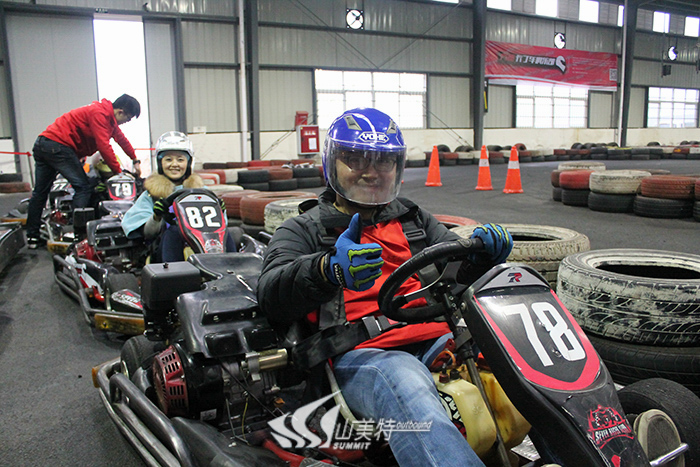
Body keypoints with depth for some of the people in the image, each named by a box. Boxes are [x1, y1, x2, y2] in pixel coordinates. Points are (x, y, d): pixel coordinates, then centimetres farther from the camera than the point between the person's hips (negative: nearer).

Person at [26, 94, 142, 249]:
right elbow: (103, 146, -19)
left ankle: (32, 237, 20)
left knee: (40, 191, 12)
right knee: (83, 187, -11)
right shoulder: (99, 113, -14)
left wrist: (135, 160, 34)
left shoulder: (108, 116, 16)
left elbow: (121, 138, 29)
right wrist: (118, 172, -14)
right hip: (58, 145, -11)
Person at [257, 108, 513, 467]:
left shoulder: (413, 219, 26)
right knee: (408, 385, -38)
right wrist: (330, 270, -29)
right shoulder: (303, 230, 12)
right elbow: (272, 297, -6)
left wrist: (485, 252, -6)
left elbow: (459, 269, 19)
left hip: (438, 339, 5)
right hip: (360, 353, -4)